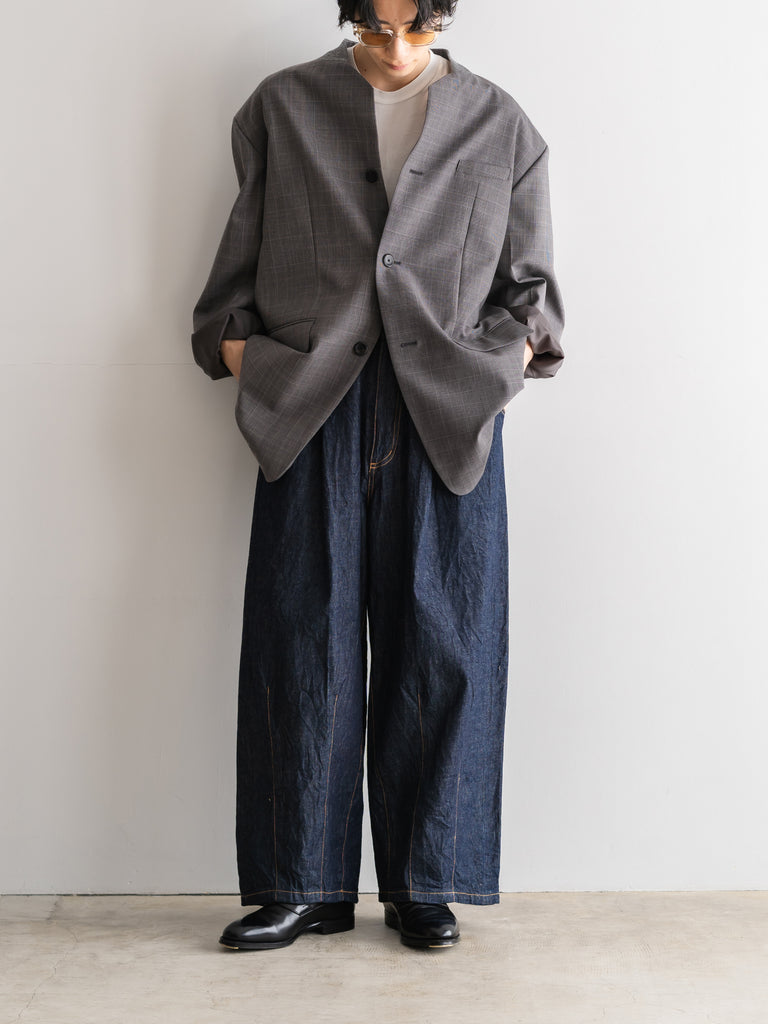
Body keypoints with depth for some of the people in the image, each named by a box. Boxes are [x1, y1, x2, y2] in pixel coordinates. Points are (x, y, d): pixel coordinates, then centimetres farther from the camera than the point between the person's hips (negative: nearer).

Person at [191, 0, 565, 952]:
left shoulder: (500, 125, 13)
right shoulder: (281, 107, 13)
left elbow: (529, 284, 15)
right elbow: (242, 258, 14)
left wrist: (508, 355, -1)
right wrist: (235, 345, 1)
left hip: (448, 413, 0)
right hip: (311, 408, 0)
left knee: (440, 642, 0)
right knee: (304, 638, -1)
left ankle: (425, 883, 14)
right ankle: (302, 883, 13)